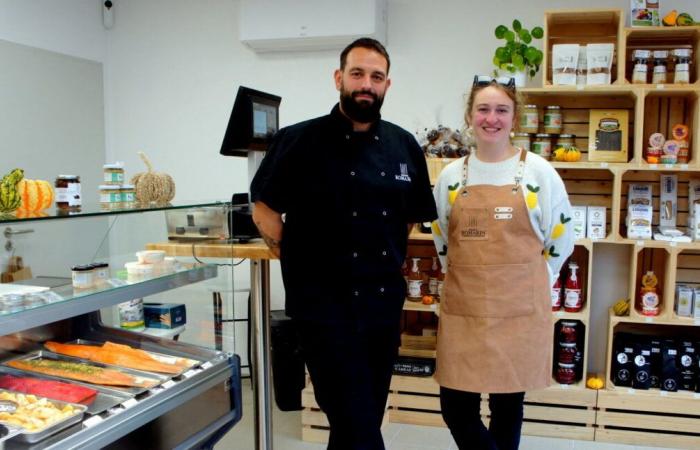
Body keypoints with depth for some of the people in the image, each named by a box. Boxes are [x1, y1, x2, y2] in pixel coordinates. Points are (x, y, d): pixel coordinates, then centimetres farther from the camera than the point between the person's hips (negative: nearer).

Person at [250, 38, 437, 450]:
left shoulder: (405, 147, 5)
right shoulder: (300, 141, -8)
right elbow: (265, 211, -2)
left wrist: (387, 264, 10)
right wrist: (304, 263, -6)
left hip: (385, 304, 5)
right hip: (325, 306, -5)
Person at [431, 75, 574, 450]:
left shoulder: (539, 172, -2)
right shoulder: (451, 175, 5)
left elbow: (560, 241, 6)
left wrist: (526, 283, 8)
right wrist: (473, 279, 13)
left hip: (520, 308, -2)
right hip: (463, 307, 2)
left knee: (507, 404, 11)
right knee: (455, 408, 2)